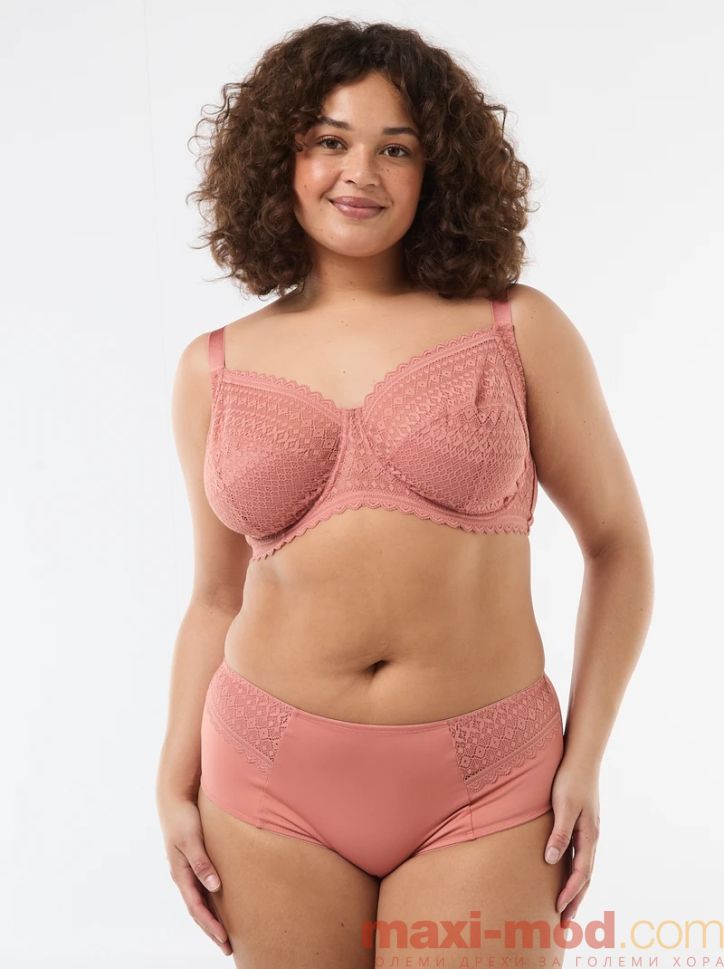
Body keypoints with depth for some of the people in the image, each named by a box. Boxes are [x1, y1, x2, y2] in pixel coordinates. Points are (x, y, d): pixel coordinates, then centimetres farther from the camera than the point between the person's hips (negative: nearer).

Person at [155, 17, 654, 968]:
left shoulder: (518, 330, -4)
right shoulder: (215, 369, 3)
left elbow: (618, 543, 3)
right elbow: (217, 597, 11)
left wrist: (585, 756, -2)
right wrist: (176, 784, 6)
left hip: (483, 790, -1)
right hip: (273, 783, 2)